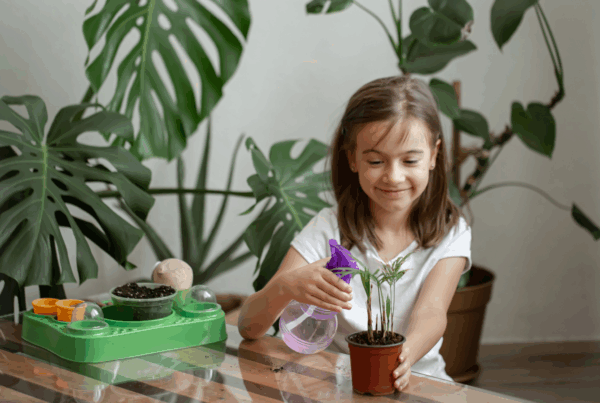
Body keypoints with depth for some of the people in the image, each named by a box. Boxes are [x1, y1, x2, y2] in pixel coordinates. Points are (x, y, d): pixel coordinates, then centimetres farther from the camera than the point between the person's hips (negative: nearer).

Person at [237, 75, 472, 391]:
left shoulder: (450, 232, 2)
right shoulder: (329, 229, -2)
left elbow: (431, 312, -15)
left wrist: (403, 355, -38)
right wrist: (287, 285, -31)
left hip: (419, 381, 1)